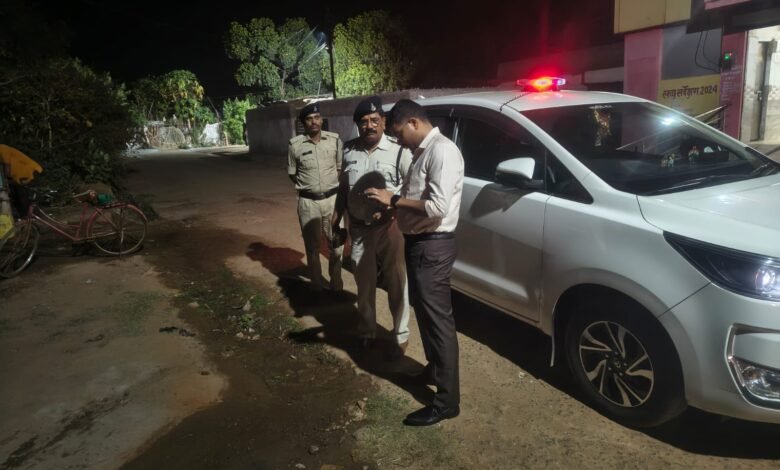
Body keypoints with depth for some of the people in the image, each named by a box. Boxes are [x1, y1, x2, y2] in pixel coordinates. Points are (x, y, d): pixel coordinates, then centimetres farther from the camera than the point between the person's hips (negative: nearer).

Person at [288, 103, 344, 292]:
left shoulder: (335, 140, -3)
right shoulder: (295, 144, -6)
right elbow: (292, 173, 7)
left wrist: (333, 185, 6)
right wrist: (307, 185, 5)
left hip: (332, 198, 1)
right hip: (308, 201, -1)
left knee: (336, 243, 11)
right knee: (312, 245, 10)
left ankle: (336, 282, 28)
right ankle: (317, 284, 26)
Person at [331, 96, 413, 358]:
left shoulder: (399, 151, -10)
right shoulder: (349, 151, 5)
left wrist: (391, 204, -25)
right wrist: (335, 223, 13)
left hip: (390, 228, -4)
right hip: (359, 230, 4)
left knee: (396, 285, 7)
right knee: (364, 285, 17)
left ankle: (401, 336, 24)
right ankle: (366, 332, 36)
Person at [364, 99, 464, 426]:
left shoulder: (442, 151, -18)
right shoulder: (424, 152, 14)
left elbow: (438, 206, -27)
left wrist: (394, 200, -20)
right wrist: (391, 206, 5)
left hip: (432, 246, -10)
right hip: (418, 242, 10)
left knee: (438, 319, -4)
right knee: (424, 311, 21)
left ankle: (447, 401, 6)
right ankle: (435, 369, 41)